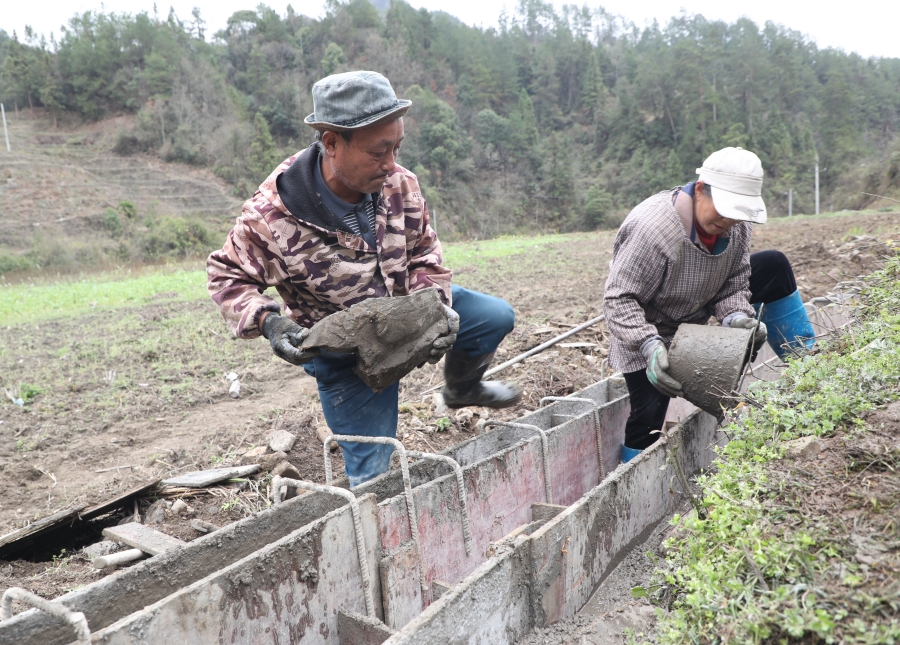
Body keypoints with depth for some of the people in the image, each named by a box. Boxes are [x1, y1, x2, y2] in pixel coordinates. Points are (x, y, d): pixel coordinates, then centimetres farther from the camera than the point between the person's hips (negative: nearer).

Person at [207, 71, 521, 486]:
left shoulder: (400, 184, -18)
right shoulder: (271, 216, -30)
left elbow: (425, 254, -5)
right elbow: (227, 276, -15)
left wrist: (436, 305, -23)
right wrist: (267, 321, -33)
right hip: (344, 350, -4)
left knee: (496, 317, 1)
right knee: (372, 475, 1)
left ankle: (462, 389, 30)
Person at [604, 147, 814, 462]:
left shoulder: (737, 223, -14)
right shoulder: (652, 227, -36)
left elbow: (735, 281, -6)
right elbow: (619, 298, -33)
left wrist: (736, 316, -27)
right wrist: (650, 346, -44)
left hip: (699, 312, 7)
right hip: (648, 327, -6)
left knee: (775, 267, -1)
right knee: (648, 414, -12)